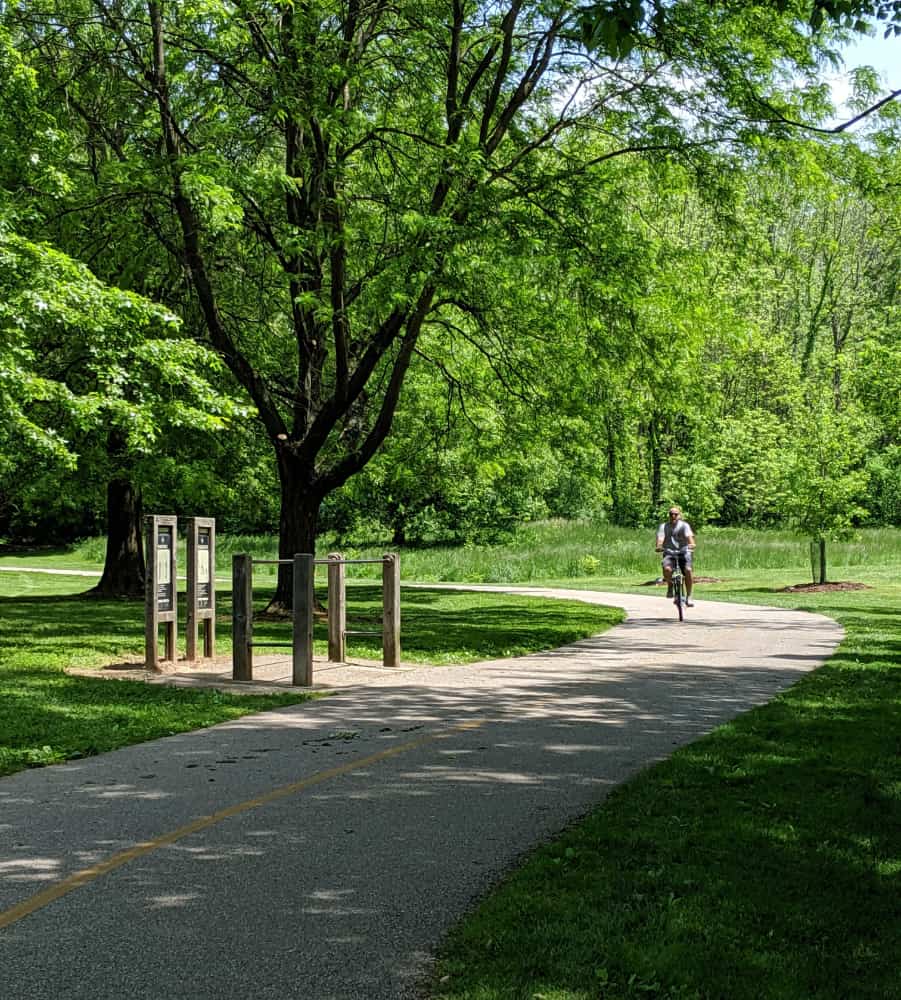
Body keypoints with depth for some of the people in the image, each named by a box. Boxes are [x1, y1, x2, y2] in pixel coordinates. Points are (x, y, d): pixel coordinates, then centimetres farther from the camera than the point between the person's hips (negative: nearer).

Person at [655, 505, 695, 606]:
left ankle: (688, 596, -11)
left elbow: (689, 536, -19)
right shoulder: (664, 526, 2)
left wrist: (691, 544, -41)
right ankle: (670, 586, 1)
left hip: (683, 552, 0)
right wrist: (659, 547, -36)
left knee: (688, 570, -27)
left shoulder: (684, 525, -1)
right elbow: (660, 538, -13)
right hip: (669, 554, 0)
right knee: (667, 569, -32)